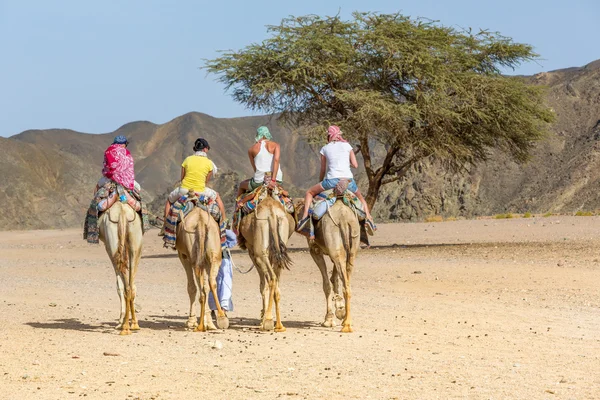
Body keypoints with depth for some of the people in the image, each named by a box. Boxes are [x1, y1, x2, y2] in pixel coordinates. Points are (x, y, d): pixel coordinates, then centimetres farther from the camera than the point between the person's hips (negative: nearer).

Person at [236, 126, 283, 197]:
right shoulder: (275, 145, 2)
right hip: (277, 180, 1)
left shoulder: (251, 149, 5)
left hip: (259, 181, -1)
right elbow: (276, 159, -14)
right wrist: (273, 180, -17)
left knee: (242, 185, 31)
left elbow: (254, 168, 7)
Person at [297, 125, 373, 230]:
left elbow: (323, 170, 15)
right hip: (348, 180, 2)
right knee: (360, 197, 30)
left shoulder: (325, 149, 11)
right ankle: (369, 219, 13)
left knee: (309, 192, 17)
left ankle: (305, 216, -2)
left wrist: (320, 182, 31)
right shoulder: (347, 145, 12)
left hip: (332, 180, -2)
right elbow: (355, 165, 9)